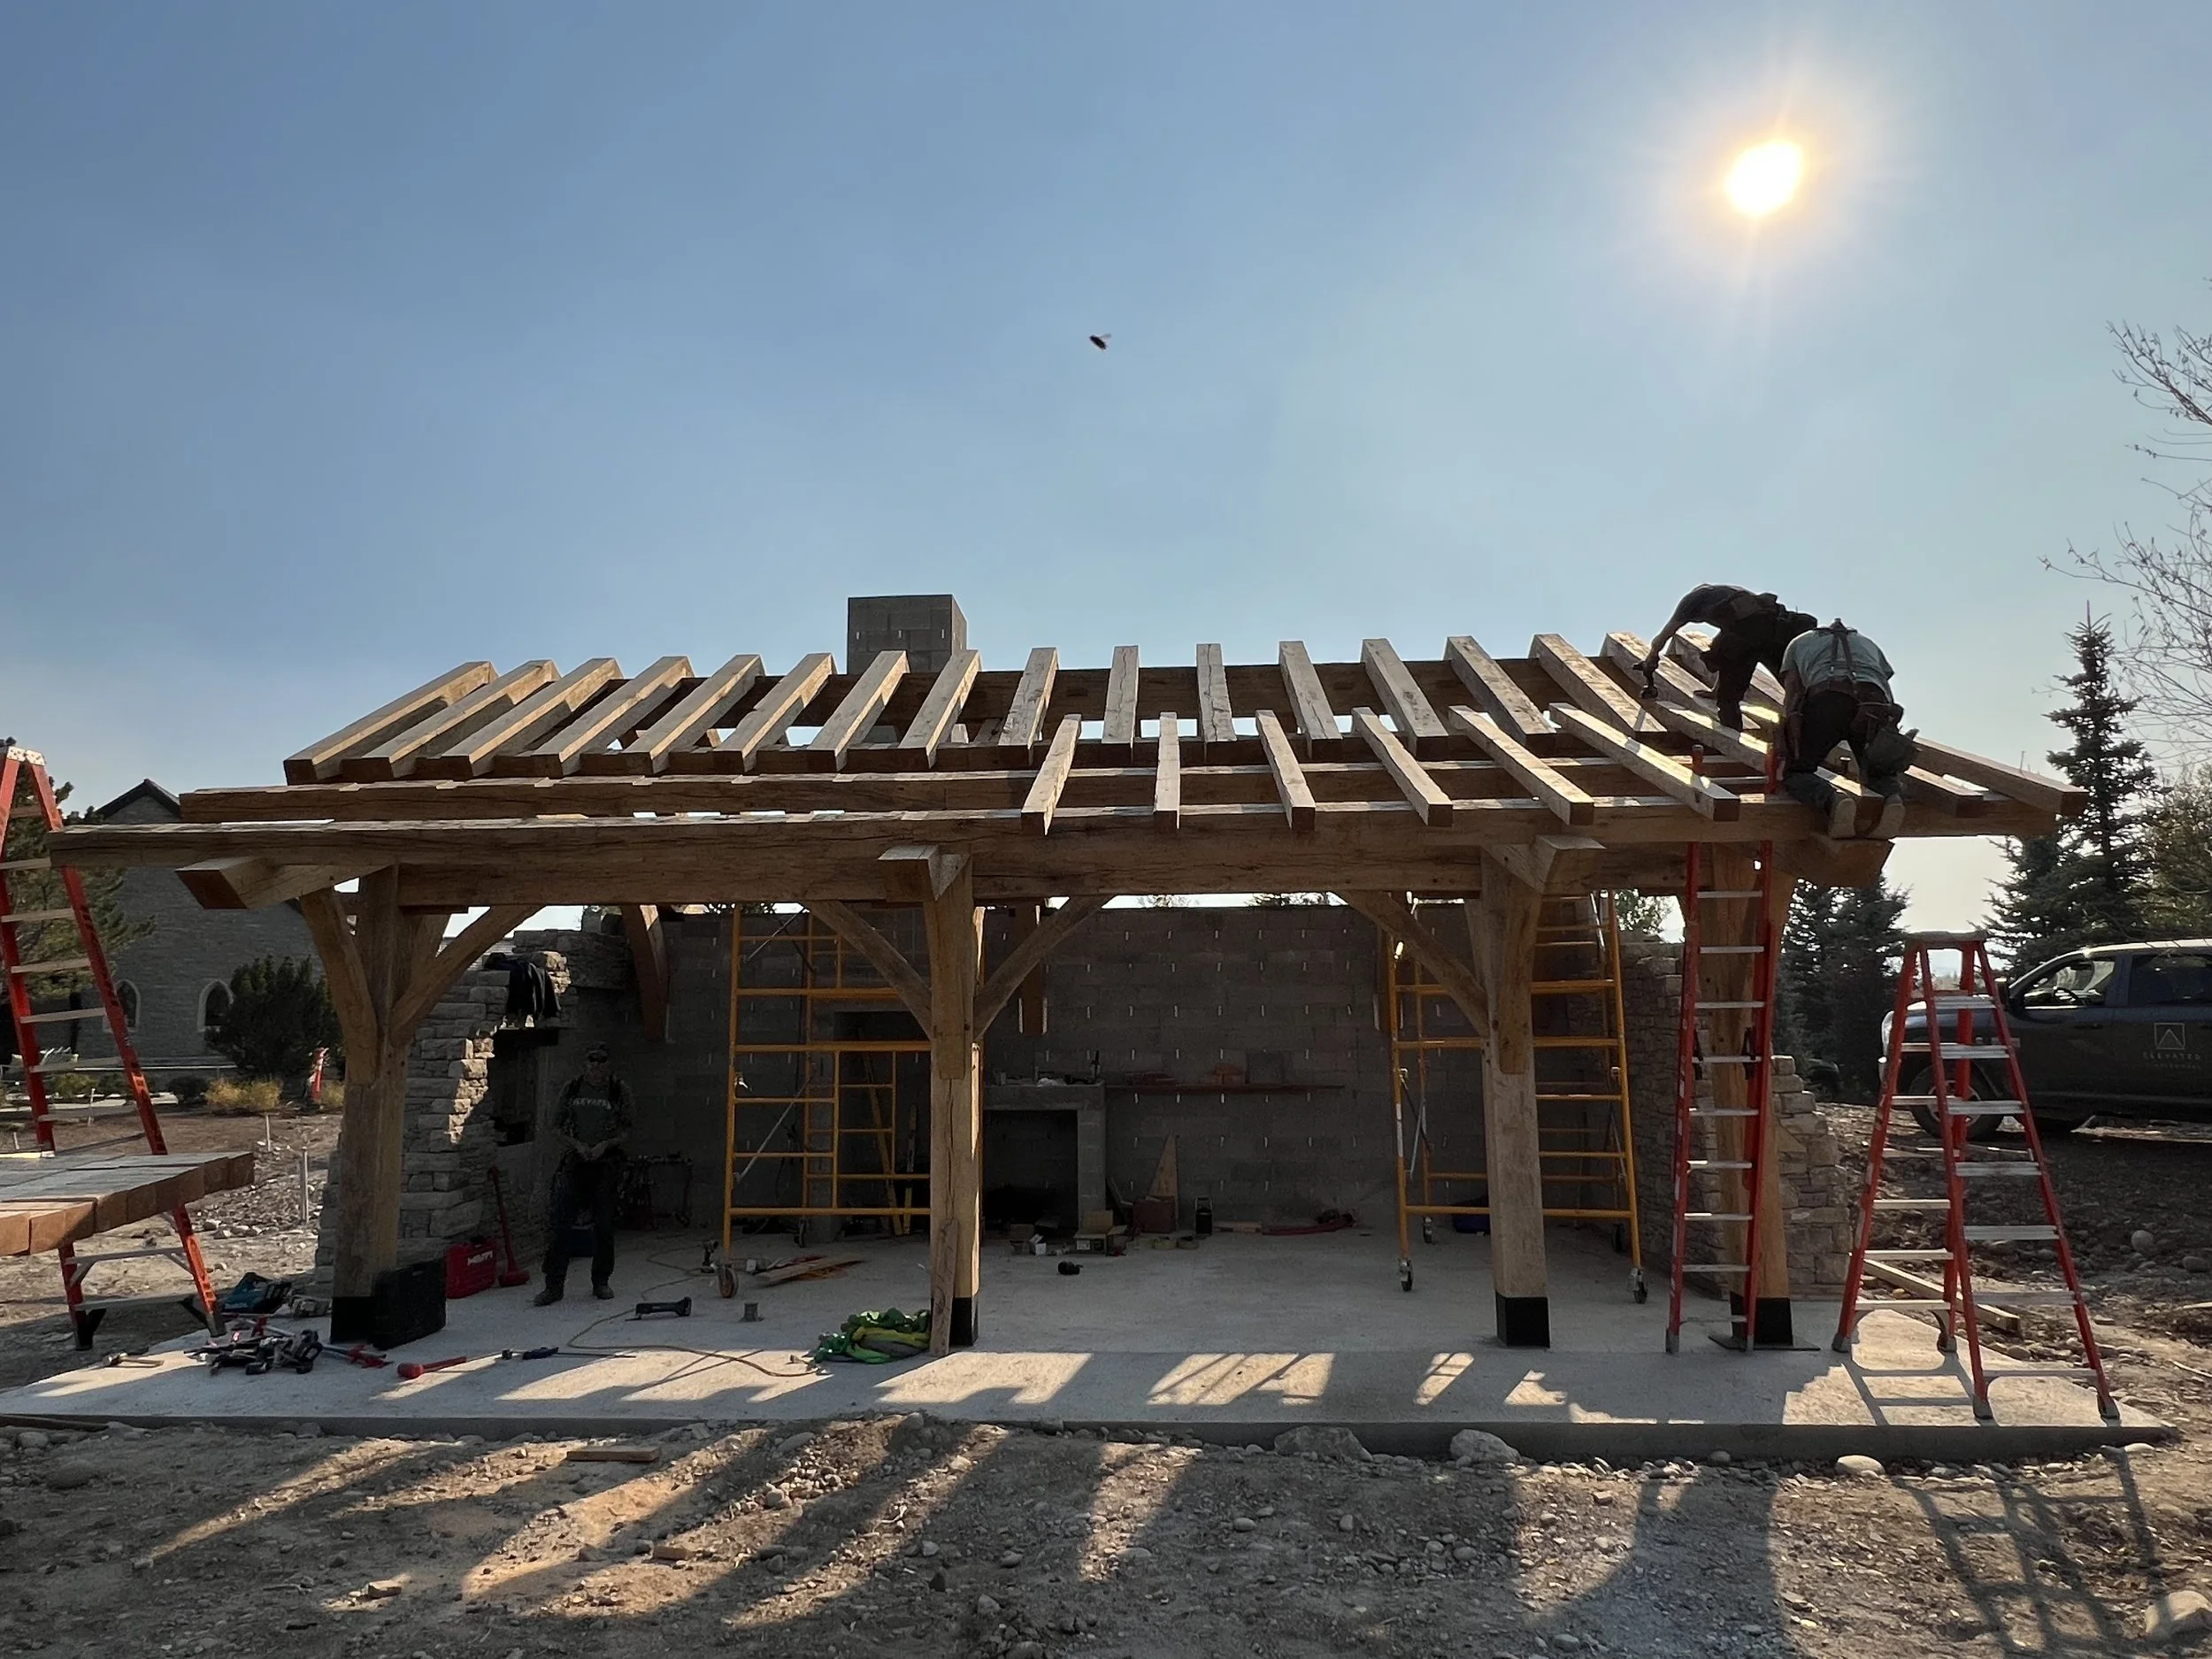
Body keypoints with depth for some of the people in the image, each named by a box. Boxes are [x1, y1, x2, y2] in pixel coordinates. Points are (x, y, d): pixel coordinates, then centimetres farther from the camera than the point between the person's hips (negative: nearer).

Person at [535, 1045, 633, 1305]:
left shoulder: (620, 1090, 0)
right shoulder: (572, 1088, 3)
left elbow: (627, 1130, 3)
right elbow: (557, 1126, 8)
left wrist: (606, 1144, -13)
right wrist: (576, 1145, -8)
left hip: (605, 1165, 0)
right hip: (574, 1164, 1)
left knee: (604, 1225, 5)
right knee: (561, 1224, -4)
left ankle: (601, 1282, 18)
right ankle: (554, 1285, 3)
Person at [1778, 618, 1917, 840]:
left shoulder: (1799, 643, 36)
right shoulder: (1868, 643, 43)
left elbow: (1791, 694, 24)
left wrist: (1786, 753, 23)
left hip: (1826, 700, -3)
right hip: (1875, 706, 3)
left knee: (1797, 772, 5)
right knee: (1879, 772, 21)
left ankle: (1833, 801, -27)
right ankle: (1893, 797, -14)